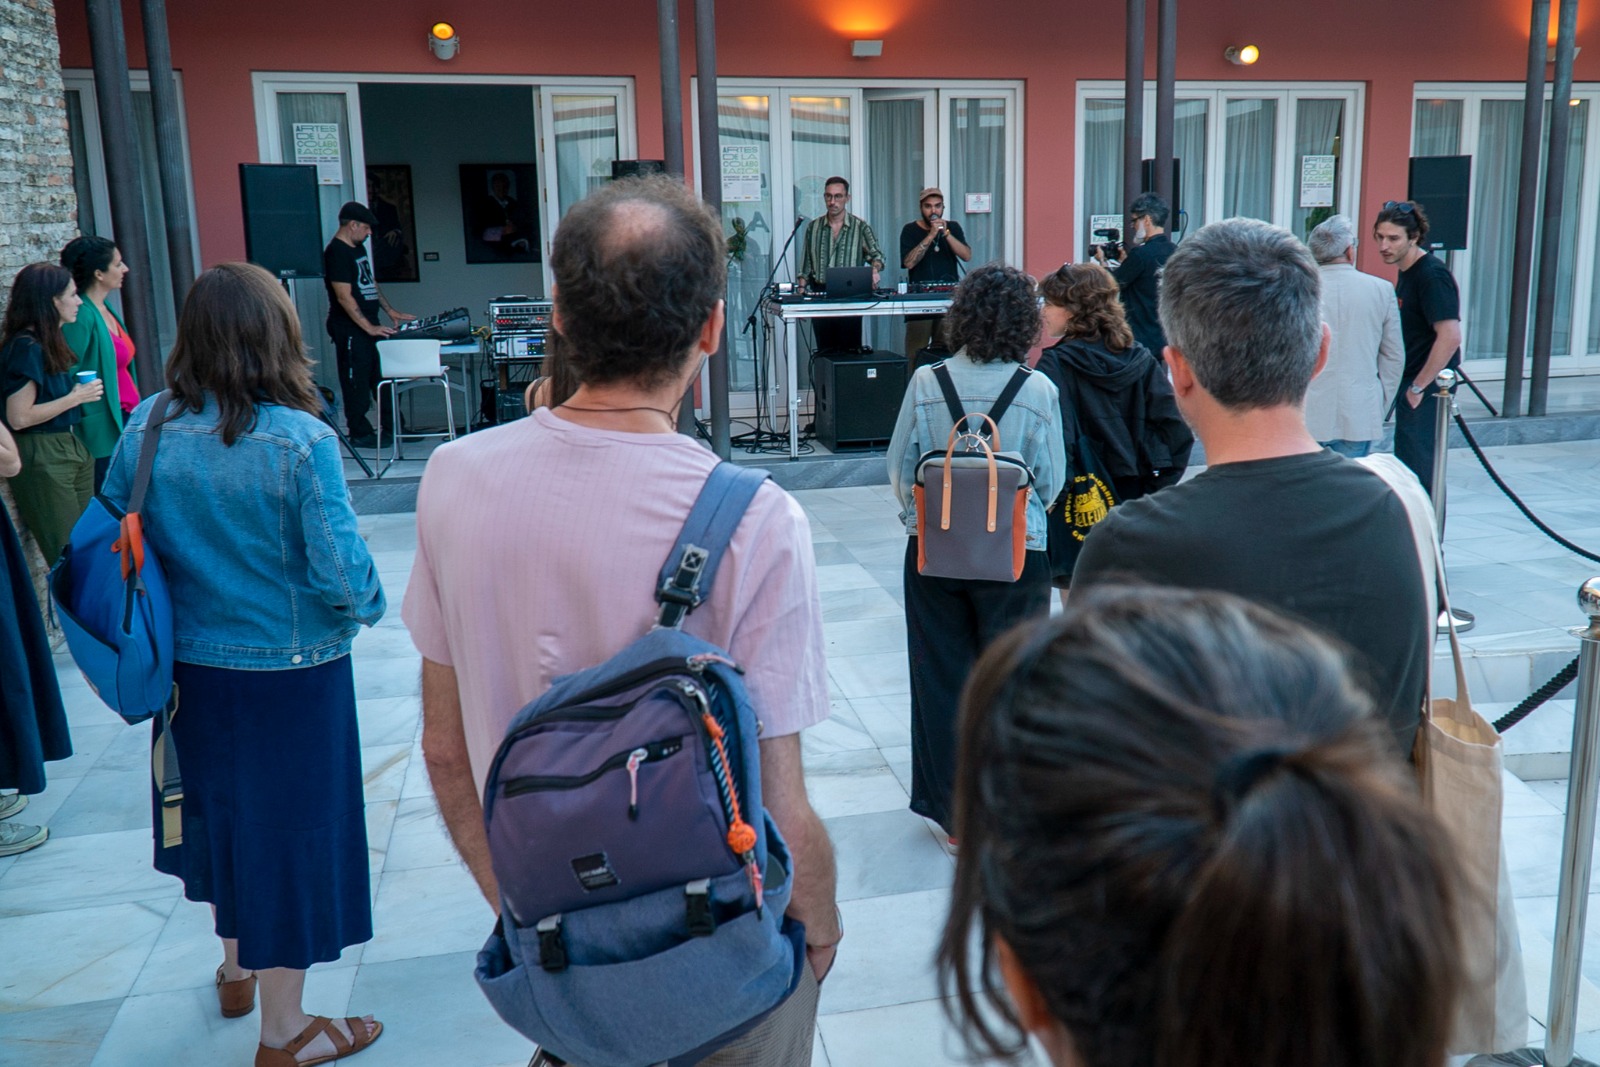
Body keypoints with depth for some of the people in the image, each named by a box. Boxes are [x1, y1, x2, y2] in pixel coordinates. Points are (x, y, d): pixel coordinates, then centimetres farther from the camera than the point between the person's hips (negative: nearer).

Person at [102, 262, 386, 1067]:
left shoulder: (146, 428, -7)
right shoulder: (300, 441, -22)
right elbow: (341, 571, -21)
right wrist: (368, 608, 0)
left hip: (189, 668, 5)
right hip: (289, 671, -5)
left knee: (220, 810, 25)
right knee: (290, 830, 10)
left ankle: (237, 968, 48)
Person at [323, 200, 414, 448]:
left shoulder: (357, 249, 15)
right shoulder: (336, 252, -15)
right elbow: (344, 297, -20)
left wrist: (391, 312, 18)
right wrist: (369, 327, -21)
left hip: (369, 325, 10)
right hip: (350, 329, -10)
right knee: (356, 382, -2)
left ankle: (392, 427, 21)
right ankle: (359, 433, 6)